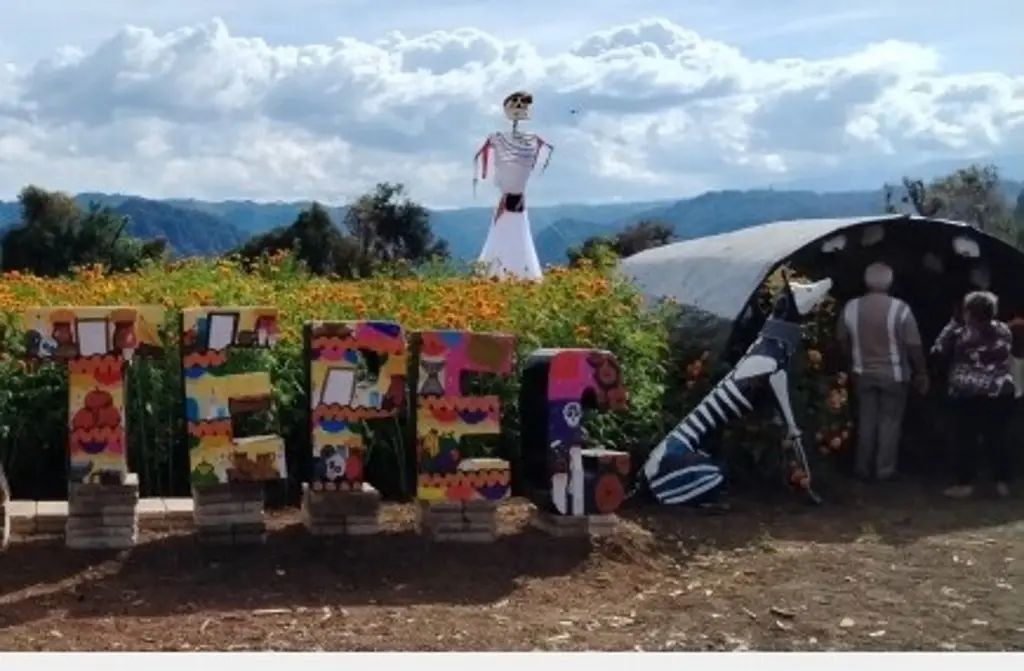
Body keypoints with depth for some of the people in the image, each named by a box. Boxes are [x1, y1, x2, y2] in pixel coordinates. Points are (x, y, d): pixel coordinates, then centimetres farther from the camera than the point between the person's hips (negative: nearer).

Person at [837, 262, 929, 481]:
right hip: (893, 375, -3)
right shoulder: (900, 309, -17)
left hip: (863, 374, 3)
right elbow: (914, 346, -13)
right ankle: (885, 470, 10)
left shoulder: (851, 308, -6)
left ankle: (864, 468, 18)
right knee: (890, 421, 8)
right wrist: (922, 374, -1)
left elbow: (843, 340, 6)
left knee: (866, 420, 13)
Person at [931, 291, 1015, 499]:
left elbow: (938, 350, 0)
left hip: (968, 395, -4)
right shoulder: (1004, 330, 4)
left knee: (967, 439, 1)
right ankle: (1003, 483, 11)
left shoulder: (960, 334, -11)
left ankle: (965, 484, 2)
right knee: (997, 437, 9)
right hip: (1001, 393, 4)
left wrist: (953, 325, 5)